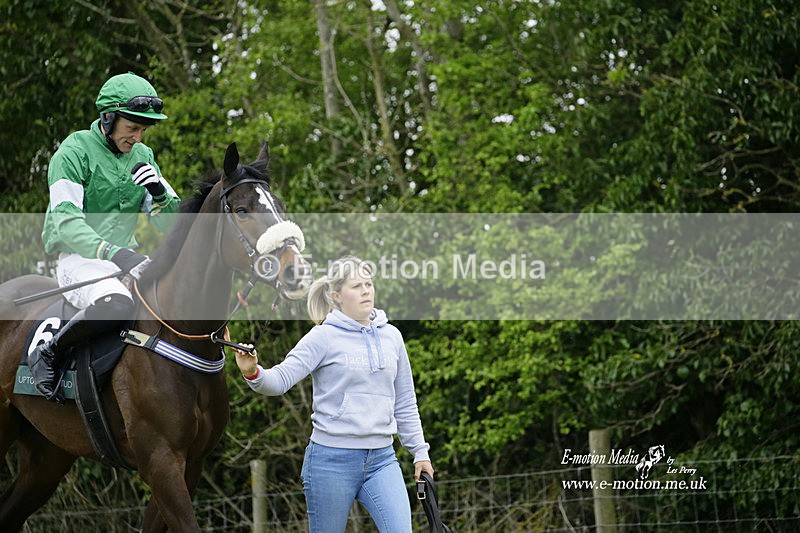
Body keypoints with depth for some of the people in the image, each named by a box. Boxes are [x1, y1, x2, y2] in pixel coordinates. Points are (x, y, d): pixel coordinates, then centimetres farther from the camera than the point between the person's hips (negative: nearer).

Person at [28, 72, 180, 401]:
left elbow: (171, 224, 14)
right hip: (78, 259, -7)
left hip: (127, 257, 7)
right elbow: (66, 223, -18)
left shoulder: (142, 157, 14)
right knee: (116, 303, -39)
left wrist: (160, 194, -9)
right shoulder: (74, 151, -6)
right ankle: (49, 353, -17)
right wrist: (115, 254, -33)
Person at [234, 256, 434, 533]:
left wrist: (419, 451, 16)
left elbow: (405, 403, 16)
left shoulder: (391, 336, 8)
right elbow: (281, 379, -14)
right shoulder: (324, 337, -6)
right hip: (332, 458, -4)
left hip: (382, 458, 4)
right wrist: (253, 373, -35)